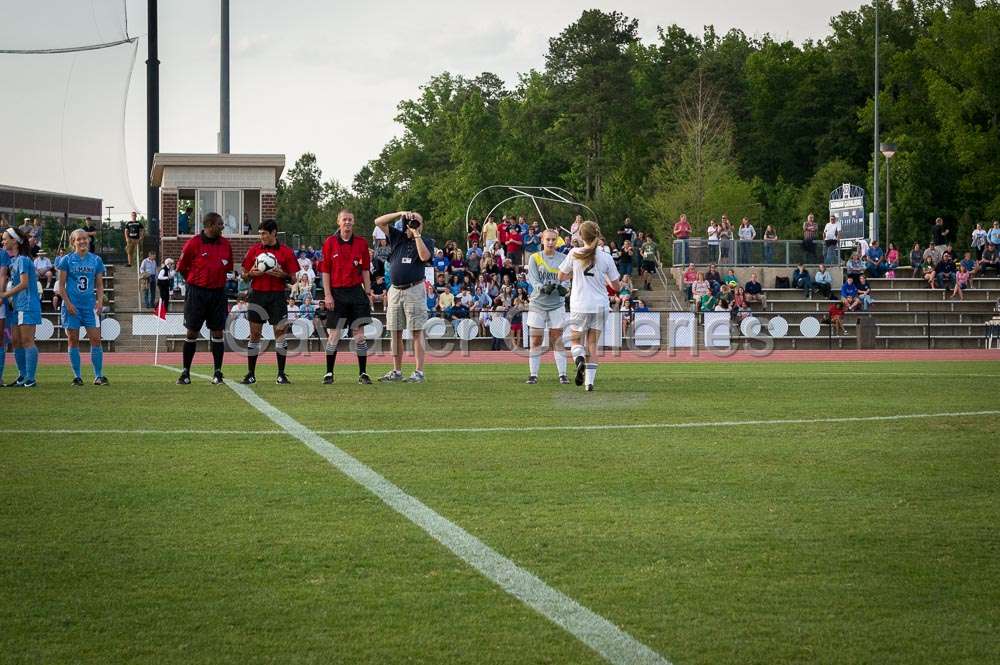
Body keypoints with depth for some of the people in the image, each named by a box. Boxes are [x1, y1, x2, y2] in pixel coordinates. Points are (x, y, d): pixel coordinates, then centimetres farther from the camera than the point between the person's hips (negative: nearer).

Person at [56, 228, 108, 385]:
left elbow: (99, 284, 13)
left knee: (96, 339, -6)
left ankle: (98, 376, -1)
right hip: (72, 305, -2)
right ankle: (77, 376, 8)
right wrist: (68, 303, -10)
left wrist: (100, 299, -4)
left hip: (89, 305, 2)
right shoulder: (67, 260, 1)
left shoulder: (96, 260, 8)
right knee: (73, 341, 1)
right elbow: (61, 285, 0)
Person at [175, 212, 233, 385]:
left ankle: (217, 373, 5)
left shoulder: (225, 244, 6)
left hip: (218, 293, 3)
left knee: (217, 332, 2)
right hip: (196, 292, -3)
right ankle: (185, 372, 9)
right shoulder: (193, 244, -7)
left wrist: (216, 280, 6)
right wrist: (195, 281, 3)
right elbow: (181, 268, 0)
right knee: (192, 332, 1)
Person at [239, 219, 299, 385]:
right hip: (257, 295, 2)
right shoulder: (253, 250, 7)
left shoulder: (286, 252, 1)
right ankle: (251, 374, 8)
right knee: (254, 335, 2)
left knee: (280, 333, -4)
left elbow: (293, 278, 3)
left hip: (277, 296, -2)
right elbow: (245, 275, 11)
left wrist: (282, 275, -17)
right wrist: (251, 273, -10)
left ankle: (281, 375, 2)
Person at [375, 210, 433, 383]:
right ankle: (396, 372, 13)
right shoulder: (397, 237, 13)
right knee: (395, 332, 7)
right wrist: (400, 213, 0)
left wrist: (416, 235, -12)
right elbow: (379, 222, 9)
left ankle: (419, 372, -8)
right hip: (395, 290, 5)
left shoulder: (426, 242, 4)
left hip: (414, 289, -5)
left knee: (417, 332, -6)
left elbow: (424, 256, -16)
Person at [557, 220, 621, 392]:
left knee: (576, 340, 15)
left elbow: (561, 277, 2)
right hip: (600, 306, 1)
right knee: (592, 344, 10)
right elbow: (616, 286, 2)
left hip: (579, 306, -1)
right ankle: (590, 381, 1)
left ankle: (579, 359, -18)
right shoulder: (606, 258, -3)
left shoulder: (574, 254, -7)